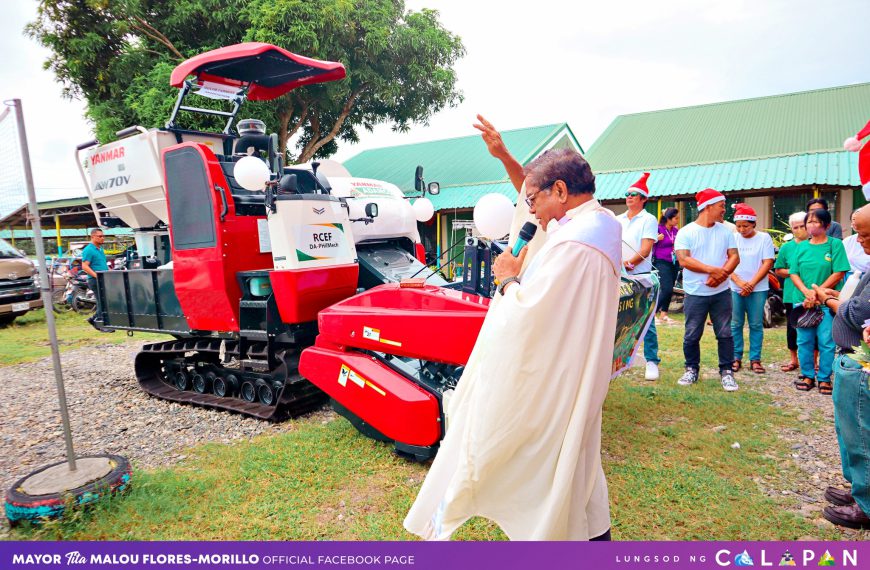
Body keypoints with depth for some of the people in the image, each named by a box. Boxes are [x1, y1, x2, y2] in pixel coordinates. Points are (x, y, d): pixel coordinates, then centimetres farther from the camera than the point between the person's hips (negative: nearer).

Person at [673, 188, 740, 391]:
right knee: (692, 335, 6)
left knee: (725, 334, 5)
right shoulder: (686, 232, -4)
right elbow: (683, 260, -14)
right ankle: (692, 370, 21)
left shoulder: (725, 231, 8)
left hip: (721, 292, 3)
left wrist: (722, 274, -15)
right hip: (695, 293, -3)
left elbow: (734, 257, 4)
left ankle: (726, 371, 18)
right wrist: (712, 270, -18)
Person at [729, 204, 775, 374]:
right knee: (735, 324, 5)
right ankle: (736, 358, 14)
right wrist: (739, 282, -13)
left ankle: (755, 359, 13)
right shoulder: (733, 238, 3)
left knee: (756, 325, 5)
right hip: (735, 288, 1)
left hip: (757, 289, -1)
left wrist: (751, 283, -13)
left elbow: (767, 263, -5)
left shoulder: (764, 238, 0)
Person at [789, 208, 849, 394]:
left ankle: (824, 378, 12)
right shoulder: (801, 246, 7)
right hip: (803, 301, 3)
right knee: (804, 340, 7)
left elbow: (838, 274, -9)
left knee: (826, 342, -1)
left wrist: (817, 293, -12)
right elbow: (794, 274, 4)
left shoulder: (835, 244, -3)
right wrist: (806, 292, -12)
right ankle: (808, 375, 20)